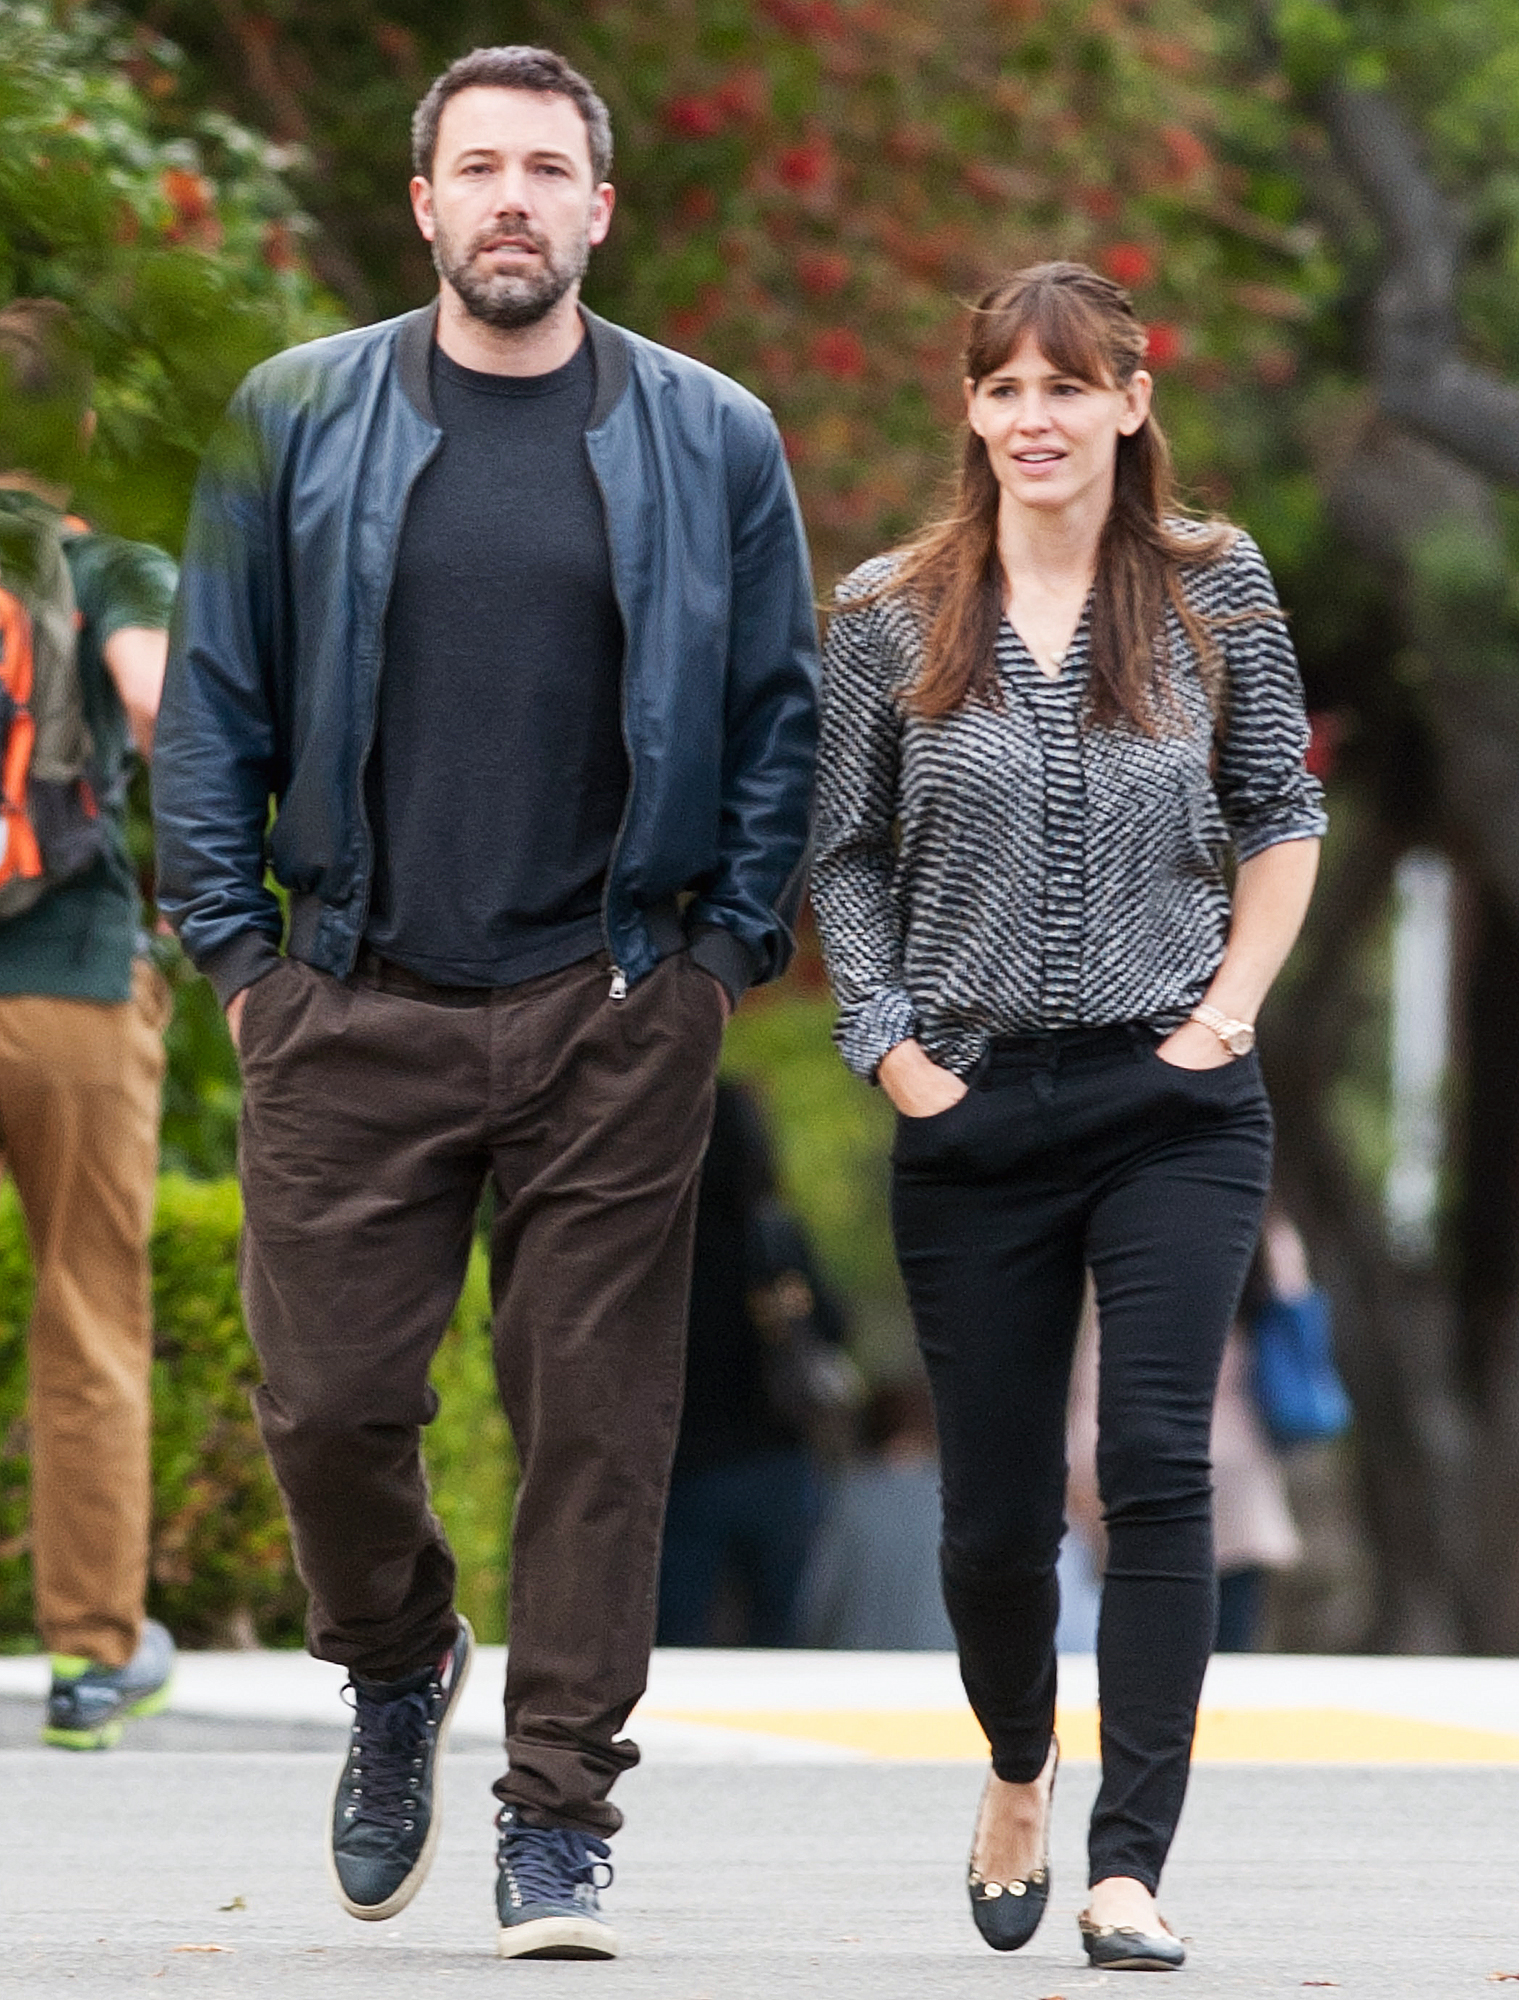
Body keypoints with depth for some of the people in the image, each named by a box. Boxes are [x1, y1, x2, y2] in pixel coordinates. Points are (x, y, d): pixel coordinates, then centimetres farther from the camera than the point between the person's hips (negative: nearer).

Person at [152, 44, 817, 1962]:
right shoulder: (295, 421, 5)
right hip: (353, 1010, 0)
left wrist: (729, 946, 3)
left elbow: (778, 711, 10)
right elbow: (213, 702, 9)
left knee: (598, 1419, -1)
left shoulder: (711, 442, 5)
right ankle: (398, 1674, 30)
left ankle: (561, 1814, 8)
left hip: (616, 1017, 0)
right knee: (328, 1398, 0)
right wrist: (235, 946, 3)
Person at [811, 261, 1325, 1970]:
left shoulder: (1213, 586, 3)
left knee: (1156, 1459, -15)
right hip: (976, 1110, 1)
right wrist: (888, 1044, -1)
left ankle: (1130, 1866, -13)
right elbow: (847, 856, 9)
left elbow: (1282, 814, 11)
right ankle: (1019, 1767, 37)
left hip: (1176, 1104, -1)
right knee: (994, 1508, 6)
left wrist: (1234, 1000, 0)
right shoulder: (892, 614, 2)